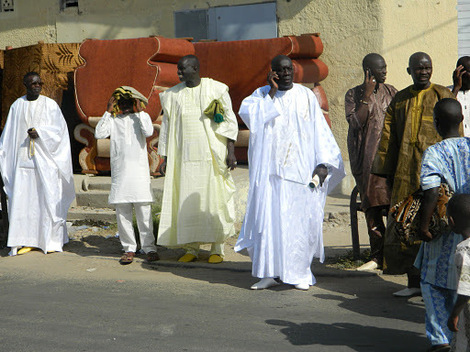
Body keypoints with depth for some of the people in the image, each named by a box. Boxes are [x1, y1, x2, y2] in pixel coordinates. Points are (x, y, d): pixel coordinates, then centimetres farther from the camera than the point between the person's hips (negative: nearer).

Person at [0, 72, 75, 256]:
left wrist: (39, 132, -15)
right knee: (23, 199, -2)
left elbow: (59, 128, -2)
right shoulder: (17, 106, 11)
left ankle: (52, 240, 5)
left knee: (48, 198, -3)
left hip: (45, 159, -2)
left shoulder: (50, 105, 4)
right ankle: (27, 240, 4)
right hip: (23, 160, 2)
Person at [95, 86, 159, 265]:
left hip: (139, 171, -2)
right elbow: (99, 134, -3)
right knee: (122, 212, 1)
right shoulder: (113, 119, 13)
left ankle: (149, 248, 4)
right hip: (119, 171, 2)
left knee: (144, 210, -3)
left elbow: (149, 132, -10)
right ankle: (129, 248, 9)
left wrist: (139, 111, -4)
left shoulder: (142, 116, 10)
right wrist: (108, 112, 0)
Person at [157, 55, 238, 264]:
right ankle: (191, 249, 10)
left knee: (214, 199, -1)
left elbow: (230, 121, 0)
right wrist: (165, 158, 8)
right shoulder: (173, 95, 7)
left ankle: (217, 249, 8)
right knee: (187, 202, 1)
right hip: (184, 157, 3)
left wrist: (231, 152, -7)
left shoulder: (216, 90, -1)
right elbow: (166, 127, 11)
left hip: (212, 156, -2)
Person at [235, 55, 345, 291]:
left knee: (300, 221, 1)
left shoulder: (306, 97, 7)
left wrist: (323, 163, -4)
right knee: (268, 219, -2)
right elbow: (248, 113, -12)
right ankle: (269, 272, 6)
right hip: (270, 170, 0)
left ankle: (299, 273, 12)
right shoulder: (262, 94, 8)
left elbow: (320, 131, 4)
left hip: (301, 171, 0)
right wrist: (272, 92, -9)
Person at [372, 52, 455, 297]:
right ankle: (414, 282, 13)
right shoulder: (399, 100, 14)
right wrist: (387, 171, 12)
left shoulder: (443, 96, 3)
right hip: (405, 174, 4)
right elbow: (388, 137, 16)